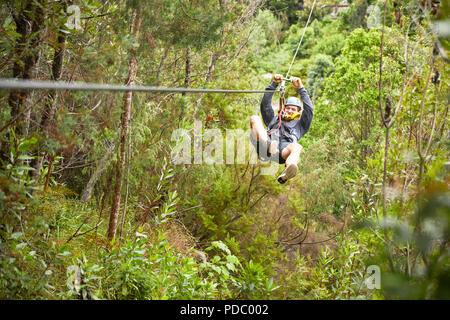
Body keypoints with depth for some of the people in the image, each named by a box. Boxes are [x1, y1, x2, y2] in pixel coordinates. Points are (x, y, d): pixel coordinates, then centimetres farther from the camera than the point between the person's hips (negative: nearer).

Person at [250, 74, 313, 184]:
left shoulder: (300, 124, 38)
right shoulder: (274, 119, 44)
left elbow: (309, 109, 25)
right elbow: (265, 104, 35)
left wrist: (300, 88, 22)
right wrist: (274, 84, 28)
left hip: (284, 147, -2)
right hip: (268, 141, 2)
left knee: (297, 147, -38)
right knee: (254, 118, -18)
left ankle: (286, 173, -73)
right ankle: (266, 147, -47)